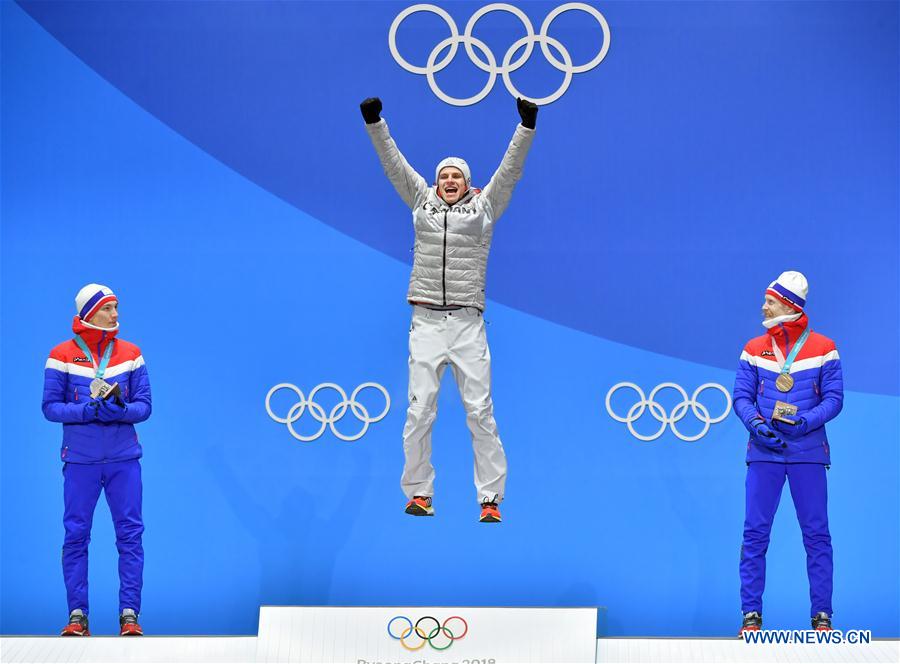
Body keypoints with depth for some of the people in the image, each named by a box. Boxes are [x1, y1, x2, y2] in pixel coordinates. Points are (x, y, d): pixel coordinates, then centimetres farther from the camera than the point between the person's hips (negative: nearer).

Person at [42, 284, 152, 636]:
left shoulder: (130, 353, 5)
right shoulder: (62, 355, -1)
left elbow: (144, 406, 4)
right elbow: (50, 407, -3)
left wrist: (121, 409, -17)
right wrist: (91, 411, -17)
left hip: (124, 459, 2)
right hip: (80, 460, -1)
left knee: (130, 534, -1)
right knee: (76, 535, 1)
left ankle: (129, 613, 4)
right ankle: (77, 614, 9)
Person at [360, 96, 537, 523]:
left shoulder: (484, 207, 9)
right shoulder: (422, 202, 13)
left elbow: (510, 168, 1)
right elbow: (394, 163, 9)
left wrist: (527, 126, -9)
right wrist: (374, 123, -1)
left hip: (468, 323, -1)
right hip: (426, 322, 1)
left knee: (480, 411, -4)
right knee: (419, 411, -2)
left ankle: (491, 499, -1)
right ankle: (419, 492, 9)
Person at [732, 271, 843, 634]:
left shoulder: (823, 348, 1)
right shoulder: (754, 349, 7)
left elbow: (834, 398, -1)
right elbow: (741, 396, 6)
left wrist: (803, 423, -16)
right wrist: (756, 423, -14)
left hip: (808, 452, -1)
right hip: (764, 452, 2)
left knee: (816, 534, 0)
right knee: (755, 532, -2)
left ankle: (821, 614, 8)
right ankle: (751, 614, 4)